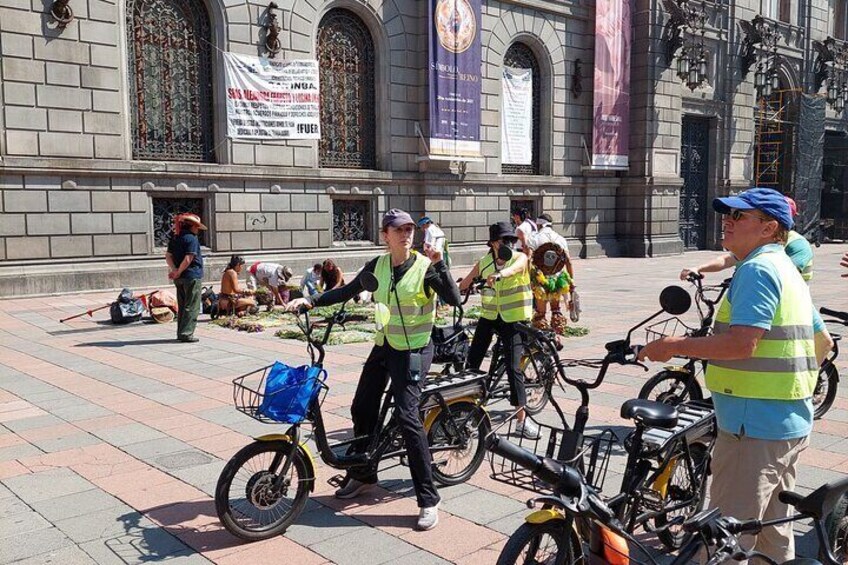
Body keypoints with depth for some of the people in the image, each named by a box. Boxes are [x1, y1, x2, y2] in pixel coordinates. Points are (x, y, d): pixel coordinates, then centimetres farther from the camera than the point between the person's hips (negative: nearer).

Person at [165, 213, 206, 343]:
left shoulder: (175, 238, 12)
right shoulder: (192, 238, -13)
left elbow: (168, 256, 6)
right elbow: (188, 259, -21)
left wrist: (173, 270, -5)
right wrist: (179, 272, -10)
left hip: (180, 278, 8)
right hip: (192, 276, -8)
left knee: (182, 306, 15)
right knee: (192, 307, -1)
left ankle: (180, 333, 19)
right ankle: (186, 333, -3)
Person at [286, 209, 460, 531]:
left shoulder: (425, 267, -14)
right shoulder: (378, 266, 1)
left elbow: (454, 299, -24)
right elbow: (348, 291, 9)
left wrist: (438, 263, -32)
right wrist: (311, 301, -1)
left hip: (413, 351, -6)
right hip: (383, 347, 6)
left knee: (407, 416, -16)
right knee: (362, 408, 12)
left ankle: (428, 500, -8)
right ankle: (362, 475, 35)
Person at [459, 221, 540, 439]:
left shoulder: (520, 258, -9)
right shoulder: (483, 263, 1)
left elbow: (515, 267, -33)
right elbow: (464, 284, 10)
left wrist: (500, 274, -53)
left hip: (513, 320, -4)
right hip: (488, 317, 4)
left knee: (513, 368, -10)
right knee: (472, 362, 9)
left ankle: (522, 419, -3)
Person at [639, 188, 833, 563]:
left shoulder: (758, 269, -16)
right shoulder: (788, 270, 16)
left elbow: (742, 343, -28)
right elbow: (823, 342, 23)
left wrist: (674, 346, -19)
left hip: (755, 426, -11)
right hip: (792, 424, 11)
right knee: (773, 527, 22)